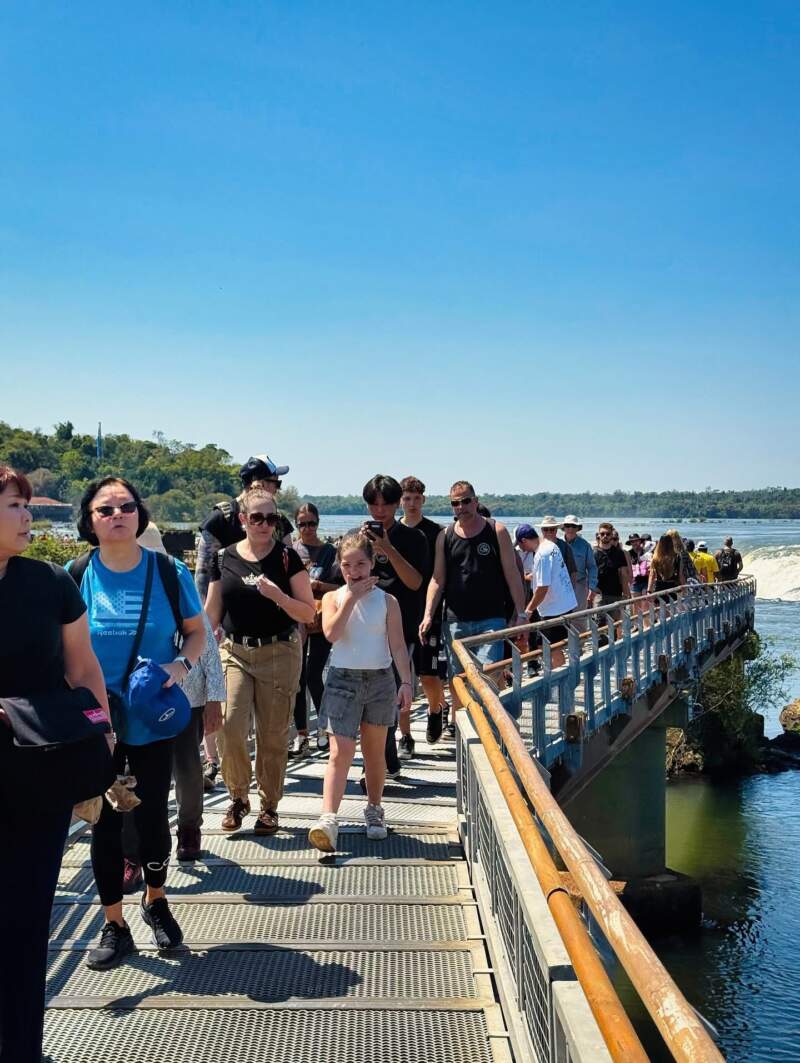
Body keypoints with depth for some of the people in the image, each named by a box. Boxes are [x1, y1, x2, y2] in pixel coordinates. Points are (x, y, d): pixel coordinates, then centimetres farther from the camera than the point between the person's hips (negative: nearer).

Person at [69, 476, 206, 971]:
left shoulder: (169, 572, -7)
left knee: (153, 815, 10)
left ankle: (156, 902, 38)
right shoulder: (76, 576, -6)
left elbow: (197, 630, 5)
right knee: (105, 821, 8)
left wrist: (182, 665, -14)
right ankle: (115, 926, 25)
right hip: (96, 722, 0)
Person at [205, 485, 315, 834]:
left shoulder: (287, 558, -3)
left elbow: (308, 613, -3)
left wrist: (277, 595, -19)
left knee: (272, 736, 4)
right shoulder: (224, 559, 4)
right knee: (231, 726, -13)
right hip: (235, 652, 1)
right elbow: (211, 615, 10)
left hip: (279, 654, -1)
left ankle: (269, 806, 23)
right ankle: (238, 797, 11)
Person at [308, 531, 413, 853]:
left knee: (374, 751, 13)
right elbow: (331, 633, -16)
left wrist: (406, 682, -7)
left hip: (380, 680, 1)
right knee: (340, 752, -11)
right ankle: (328, 818, -17)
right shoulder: (333, 597, 1)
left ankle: (374, 811, 30)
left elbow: (398, 646, 0)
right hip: (343, 679, -1)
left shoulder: (386, 601, 2)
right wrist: (351, 597, -16)